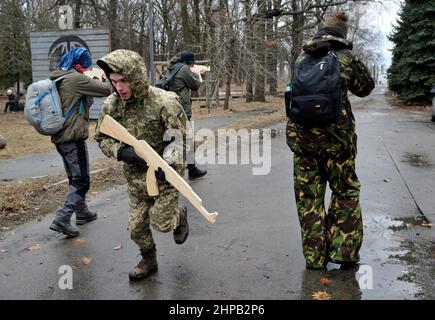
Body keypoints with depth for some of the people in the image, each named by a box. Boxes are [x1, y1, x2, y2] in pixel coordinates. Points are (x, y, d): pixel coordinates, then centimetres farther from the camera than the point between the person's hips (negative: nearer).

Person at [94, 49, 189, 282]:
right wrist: (121, 152, -19)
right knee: (136, 226, 11)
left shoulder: (165, 102, -23)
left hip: (165, 174, -4)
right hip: (135, 177, 5)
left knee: (161, 223, -1)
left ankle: (179, 216, 35)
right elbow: (102, 138, 1)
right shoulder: (111, 105, -9)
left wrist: (168, 162, -33)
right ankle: (148, 261, 38)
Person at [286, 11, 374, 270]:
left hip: (300, 134, 3)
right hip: (335, 135, -3)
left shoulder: (303, 58, 8)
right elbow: (366, 87, 11)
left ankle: (315, 257, 17)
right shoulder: (346, 57, -3)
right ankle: (344, 251, 17)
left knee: (308, 196, 10)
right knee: (346, 191, 15)